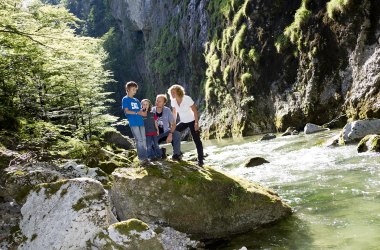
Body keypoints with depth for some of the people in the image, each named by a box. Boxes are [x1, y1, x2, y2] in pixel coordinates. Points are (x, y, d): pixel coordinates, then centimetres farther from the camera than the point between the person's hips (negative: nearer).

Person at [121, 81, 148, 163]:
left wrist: (143, 112, -6)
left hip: (141, 122, 6)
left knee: (144, 140, 6)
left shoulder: (136, 100, 21)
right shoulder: (125, 99, 2)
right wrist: (137, 113, -15)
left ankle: (145, 156, 12)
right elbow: (126, 111, -8)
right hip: (133, 123, -6)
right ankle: (141, 157, -3)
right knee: (139, 140, -8)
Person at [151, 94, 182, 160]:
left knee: (177, 134, -26)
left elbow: (173, 124, -9)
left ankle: (176, 155, -13)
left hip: (165, 132, 1)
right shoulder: (151, 111, -8)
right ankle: (161, 151, 2)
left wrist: (170, 134, -24)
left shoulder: (167, 110, -7)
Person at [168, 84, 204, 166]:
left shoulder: (187, 99, -24)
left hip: (192, 121, -6)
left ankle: (200, 160, -3)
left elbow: (195, 111, -19)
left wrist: (196, 123, -21)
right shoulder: (173, 101, -8)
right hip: (183, 122, 6)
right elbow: (174, 113, 7)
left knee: (197, 140, -8)